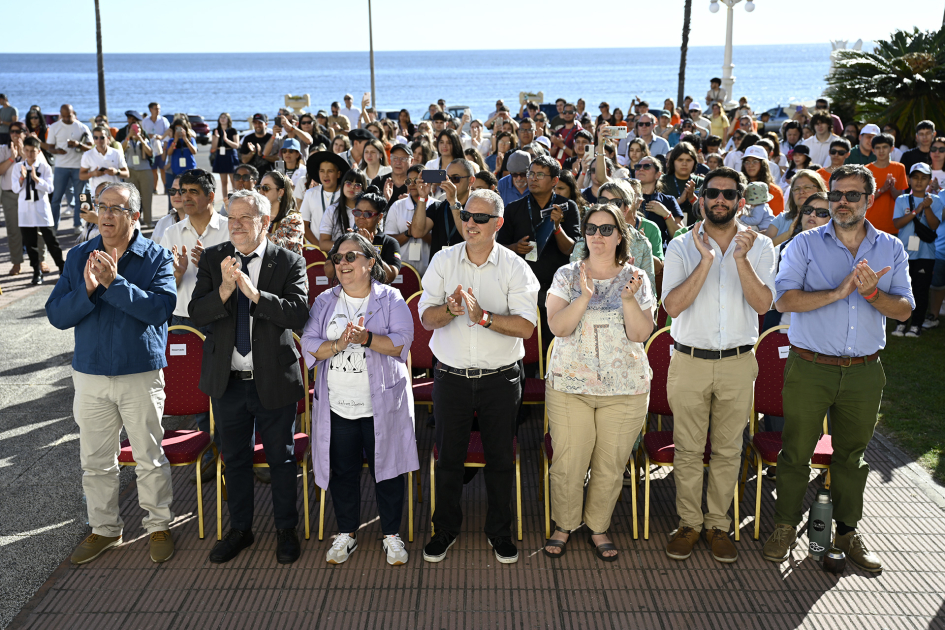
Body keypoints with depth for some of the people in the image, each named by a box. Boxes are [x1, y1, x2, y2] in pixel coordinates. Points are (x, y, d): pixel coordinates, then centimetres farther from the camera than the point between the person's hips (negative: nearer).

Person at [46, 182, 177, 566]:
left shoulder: (156, 257, -5)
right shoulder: (79, 257, 4)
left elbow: (161, 308, -21)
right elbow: (56, 315, -3)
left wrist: (114, 283, -26)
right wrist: (87, 290, -20)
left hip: (141, 375, -3)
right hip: (90, 375, 3)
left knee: (149, 458, 7)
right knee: (95, 461, 14)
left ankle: (159, 526, 25)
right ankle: (104, 529, 32)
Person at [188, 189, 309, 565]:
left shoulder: (289, 262, -6)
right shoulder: (212, 259, 2)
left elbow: (299, 314, -19)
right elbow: (196, 313, -6)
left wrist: (255, 293, -28)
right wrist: (224, 291, -23)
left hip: (274, 380, -3)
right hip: (227, 380, 3)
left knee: (281, 458, 11)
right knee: (234, 459, 17)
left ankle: (286, 529, 29)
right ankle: (240, 528, 35)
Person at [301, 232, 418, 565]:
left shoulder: (390, 299, 1)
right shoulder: (324, 302, 10)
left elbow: (402, 342, -9)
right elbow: (309, 344, 1)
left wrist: (366, 339, -23)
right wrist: (338, 344, -18)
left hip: (382, 404, -2)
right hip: (336, 405, 3)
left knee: (387, 469, 4)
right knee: (342, 472, 10)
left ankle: (392, 535, 20)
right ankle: (346, 534, 27)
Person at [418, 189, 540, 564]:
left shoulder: (515, 267, -4)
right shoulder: (443, 261, 2)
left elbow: (526, 326, -14)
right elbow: (427, 318, -4)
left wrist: (483, 316, -26)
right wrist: (450, 310, -25)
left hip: (500, 379, -1)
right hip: (452, 376, 1)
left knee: (500, 459, 10)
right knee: (448, 456, 10)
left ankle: (499, 531, 28)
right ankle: (445, 529, 28)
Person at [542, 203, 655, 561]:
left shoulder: (636, 279, 4)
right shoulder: (567, 276, 3)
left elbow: (640, 334, -5)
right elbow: (557, 327, -9)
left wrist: (629, 298, -19)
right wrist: (586, 295, -21)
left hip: (625, 389, 1)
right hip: (569, 385, 0)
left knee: (610, 465, 7)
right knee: (568, 463, 1)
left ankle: (598, 527, 27)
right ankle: (564, 526, 22)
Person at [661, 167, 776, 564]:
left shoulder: (759, 246, 1)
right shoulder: (682, 247, -2)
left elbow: (763, 304, -10)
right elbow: (672, 305, -14)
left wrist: (741, 260, -23)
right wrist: (706, 261, -22)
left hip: (738, 363, 1)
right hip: (690, 361, -1)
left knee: (728, 450, 10)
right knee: (688, 449, 7)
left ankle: (718, 524, 25)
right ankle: (689, 523, 22)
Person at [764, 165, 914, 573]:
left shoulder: (891, 249, 6)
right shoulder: (805, 244, -2)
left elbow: (904, 309, 1)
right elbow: (784, 299, -13)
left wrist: (871, 293, -18)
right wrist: (837, 292, -23)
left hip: (864, 371, 2)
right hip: (810, 368, -2)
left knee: (852, 454, 14)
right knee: (796, 451, 5)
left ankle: (848, 530, 29)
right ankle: (785, 526, 21)